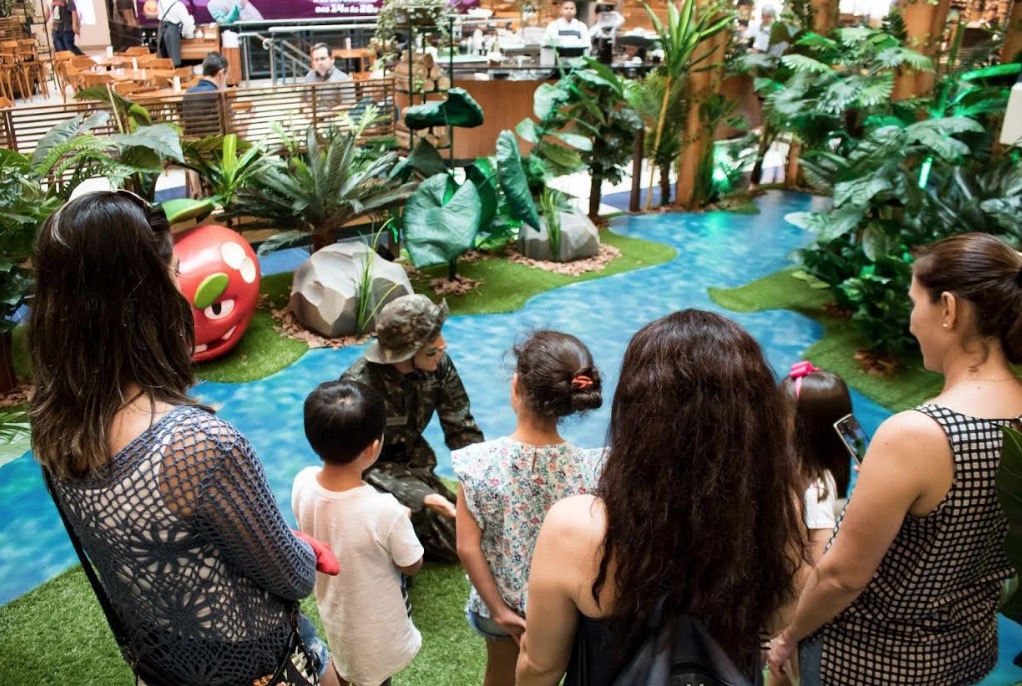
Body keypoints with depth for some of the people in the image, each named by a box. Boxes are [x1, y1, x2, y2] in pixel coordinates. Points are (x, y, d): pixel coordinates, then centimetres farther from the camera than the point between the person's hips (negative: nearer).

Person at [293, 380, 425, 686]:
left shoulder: (302, 484, -24)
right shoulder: (384, 511, -40)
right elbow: (412, 566, -21)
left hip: (332, 601, 4)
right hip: (374, 620, -4)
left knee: (344, 657, 34)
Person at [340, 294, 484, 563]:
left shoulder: (439, 364, -17)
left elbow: (462, 430, -9)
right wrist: (421, 497, -40)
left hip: (412, 464, 5)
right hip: (370, 474, -5)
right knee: (422, 509, -33)